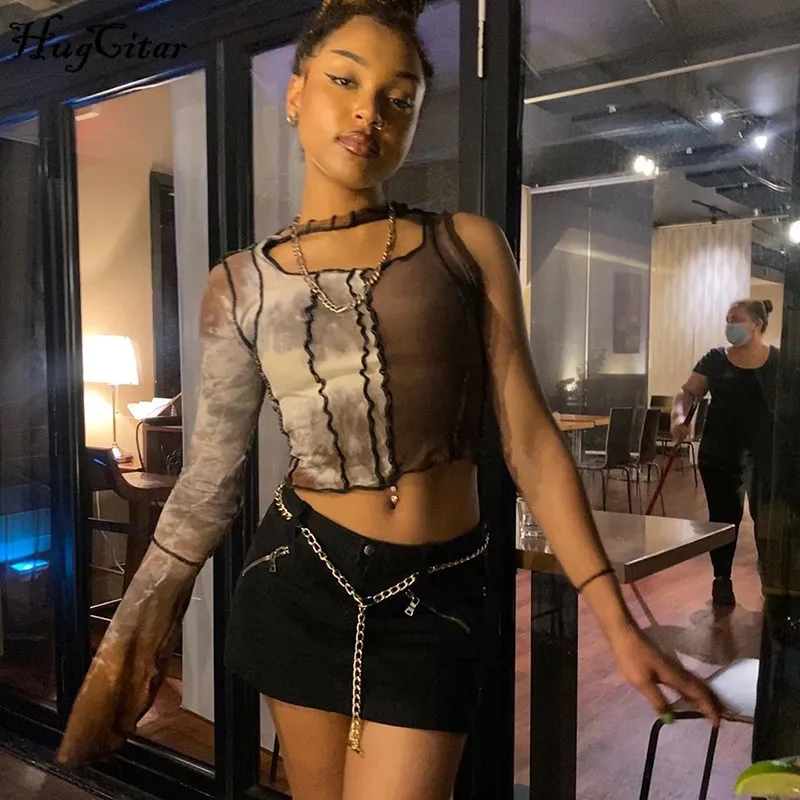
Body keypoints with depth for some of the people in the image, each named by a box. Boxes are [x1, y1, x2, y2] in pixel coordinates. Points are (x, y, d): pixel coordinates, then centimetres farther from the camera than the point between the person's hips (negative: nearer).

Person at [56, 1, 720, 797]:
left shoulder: (470, 245, -3)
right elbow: (209, 478, 4)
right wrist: (125, 641, 5)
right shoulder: (241, 283, 1)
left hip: (438, 599, -1)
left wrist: (617, 622, -7)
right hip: (302, 578, 2)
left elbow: (530, 440, -3)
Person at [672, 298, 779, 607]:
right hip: (720, 454, 1)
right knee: (724, 517, 8)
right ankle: (722, 579, 21)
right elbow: (688, 393, -1)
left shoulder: (779, 361, -1)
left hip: (766, 454, -1)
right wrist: (679, 417, -21)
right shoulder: (716, 359, 1)